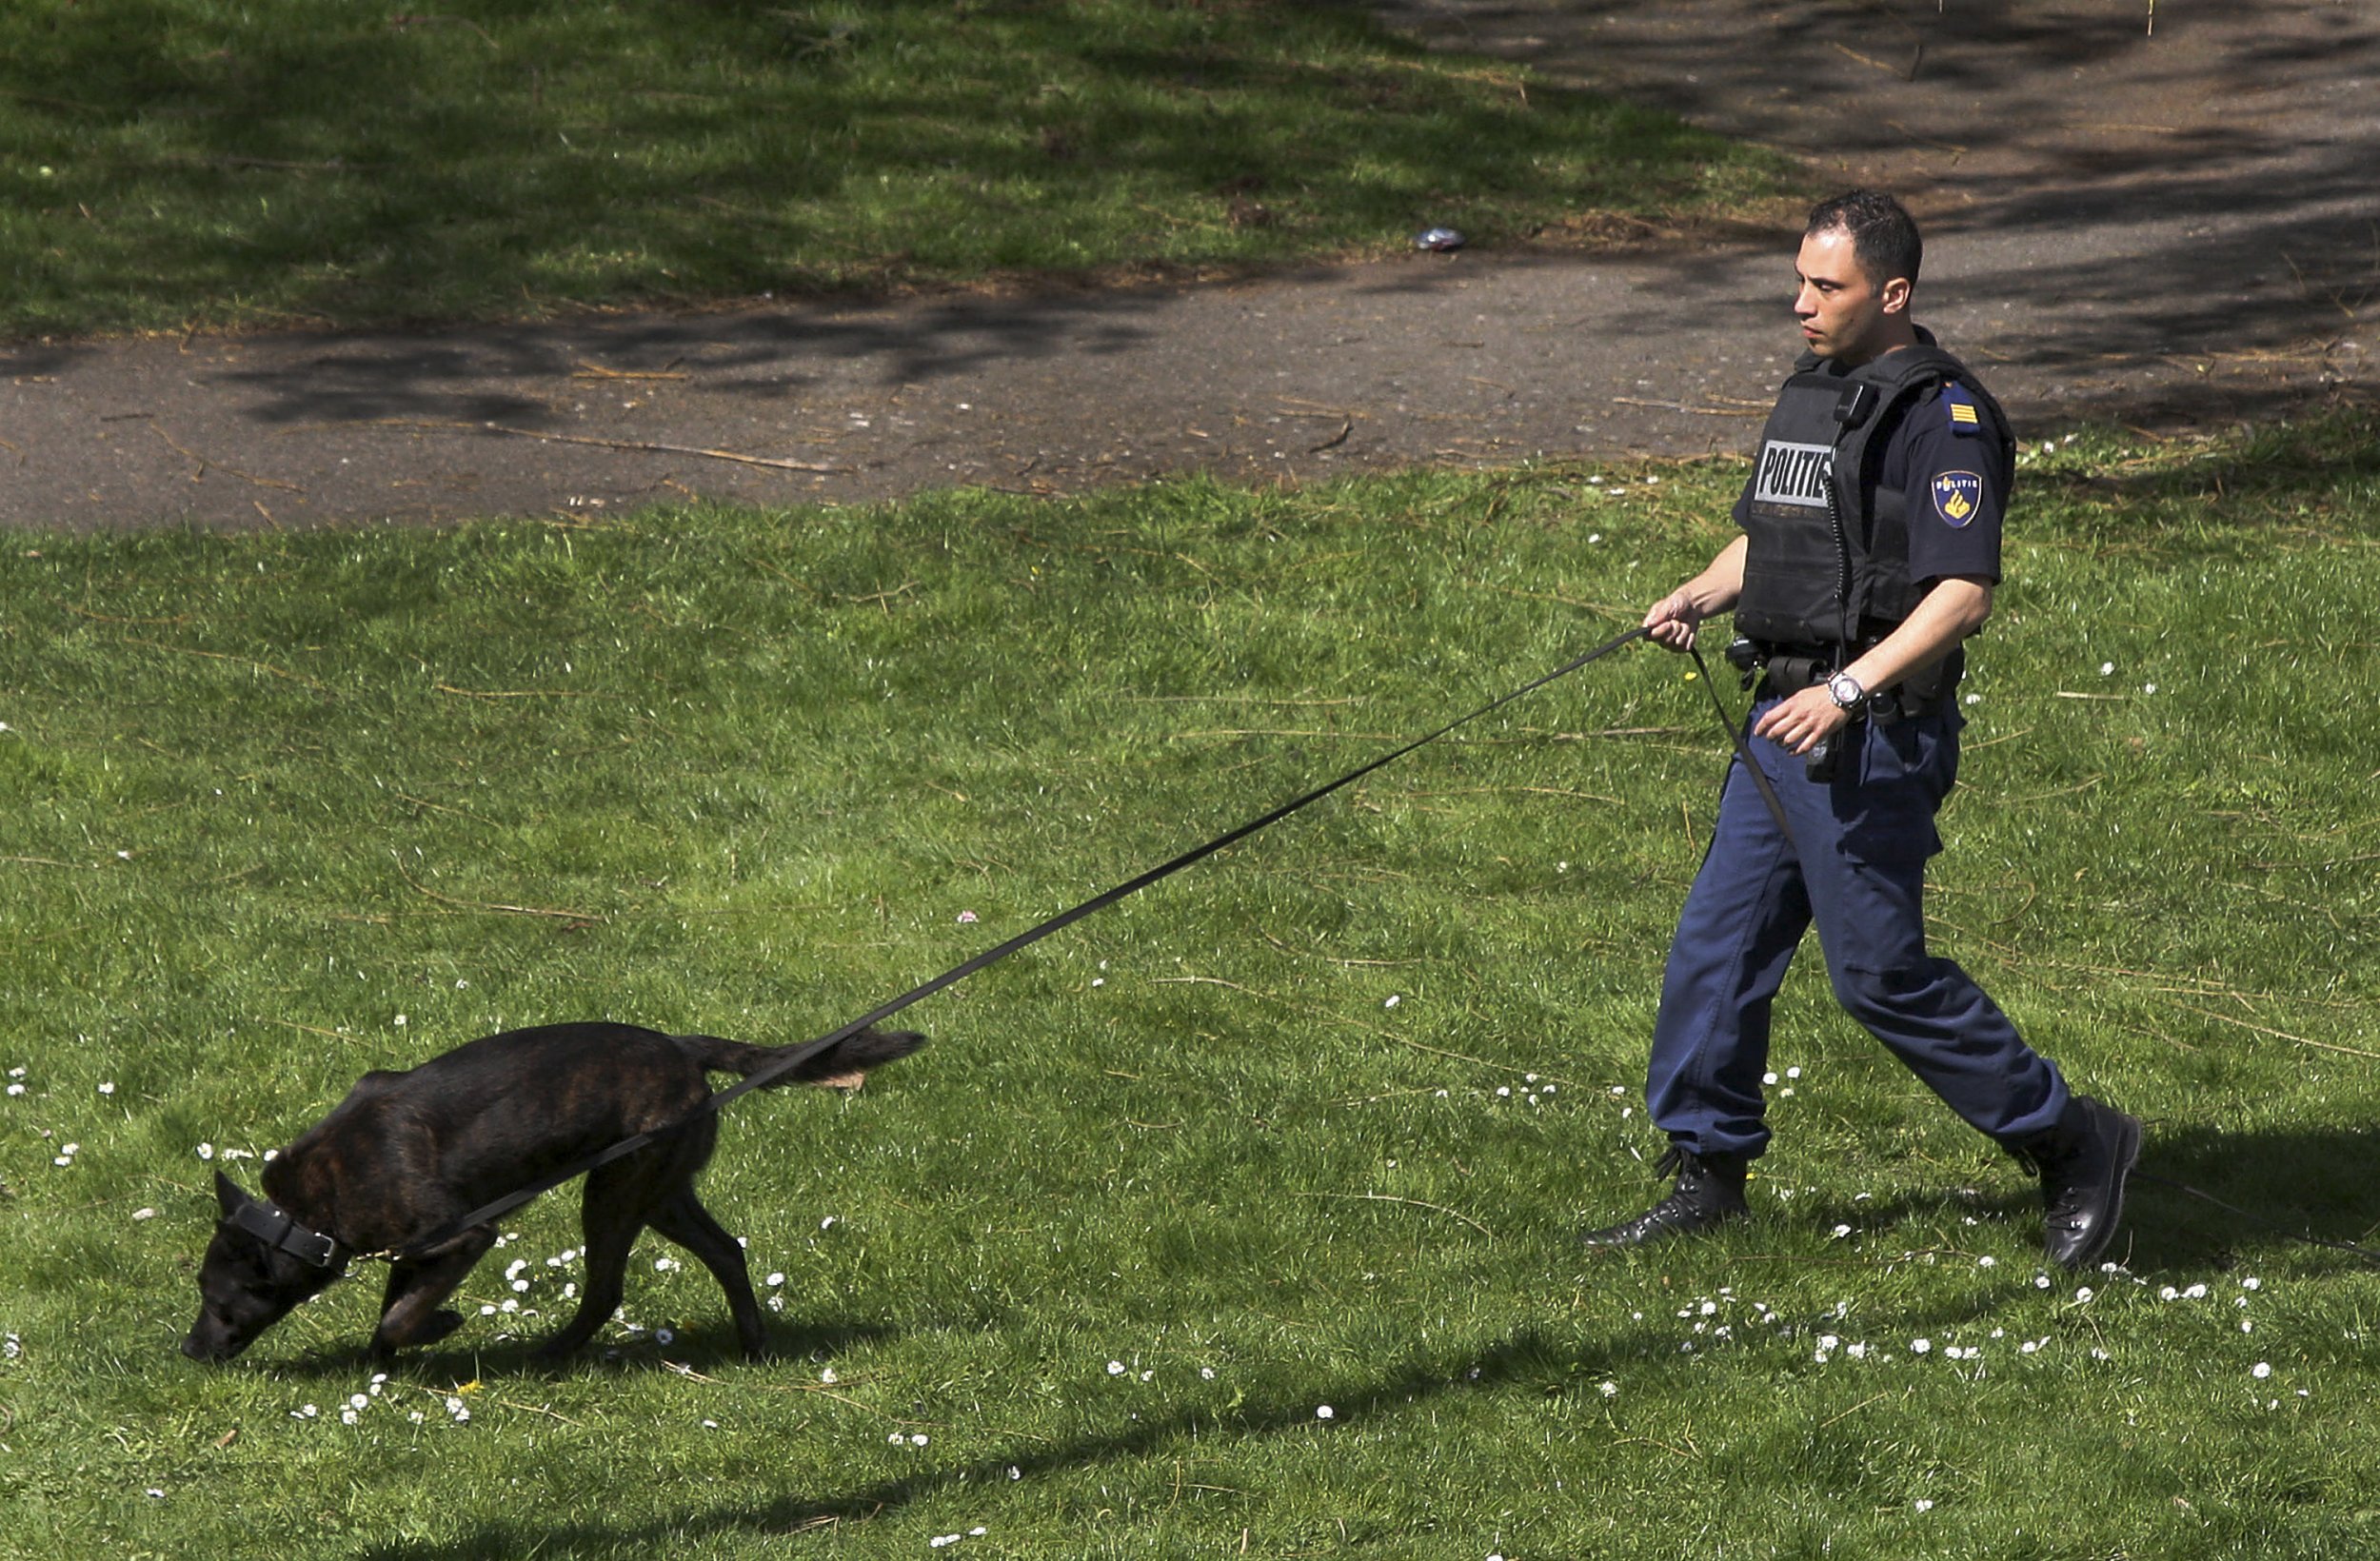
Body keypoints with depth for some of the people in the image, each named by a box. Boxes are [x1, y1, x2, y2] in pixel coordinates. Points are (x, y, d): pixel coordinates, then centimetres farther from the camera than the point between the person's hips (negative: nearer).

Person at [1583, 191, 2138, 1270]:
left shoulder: (1943, 415, -13)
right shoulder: (1808, 394, 15)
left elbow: (1964, 593, -21)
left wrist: (1847, 689, -29)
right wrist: (1696, 597, 6)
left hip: (1875, 734, -9)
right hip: (1784, 719, 9)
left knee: (1880, 970, -5)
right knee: (1716, 944, 8)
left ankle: (2072, 1144, 6)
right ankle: (1705, 1171, 19)